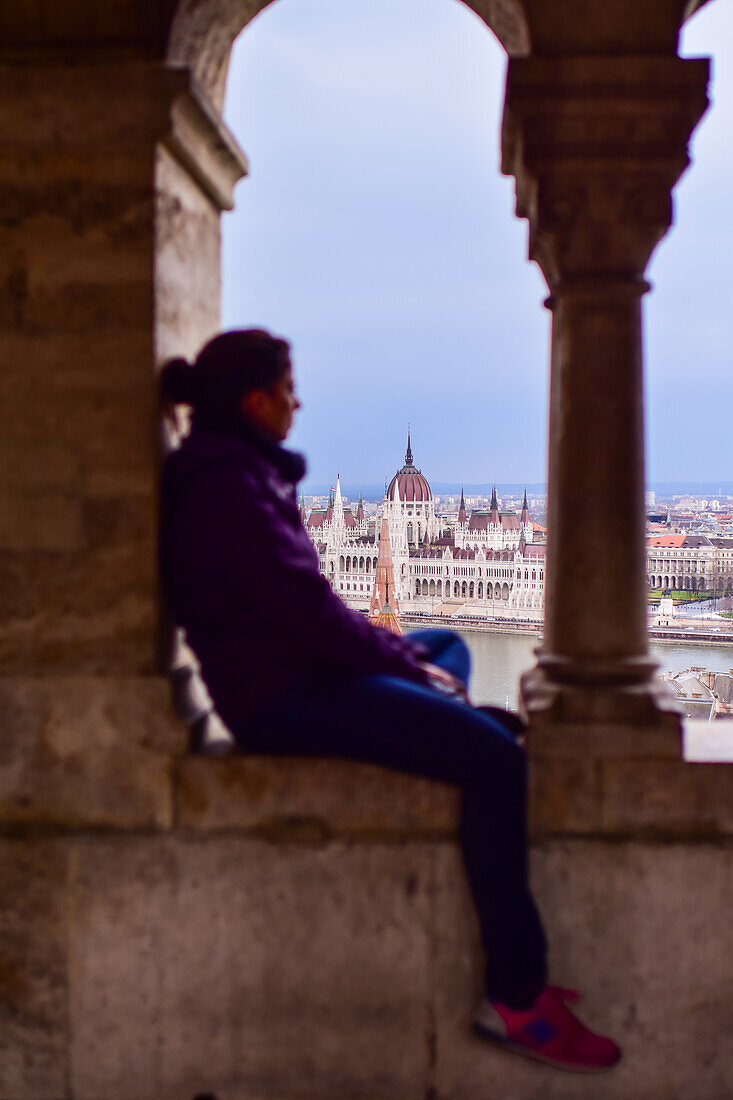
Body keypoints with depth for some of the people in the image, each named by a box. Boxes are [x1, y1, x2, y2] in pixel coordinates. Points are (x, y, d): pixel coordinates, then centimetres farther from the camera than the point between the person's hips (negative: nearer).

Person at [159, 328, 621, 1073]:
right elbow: (304, 607, -20)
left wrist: (400, 651, 10)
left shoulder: (238, 471, 17)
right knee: (493, 756, -21)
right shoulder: (228, 486, -16)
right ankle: (516, 1000, -12)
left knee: (447, 644, 28)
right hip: (280, 697, -11)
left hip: (295, 671, 11)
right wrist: (406, 664, -8)